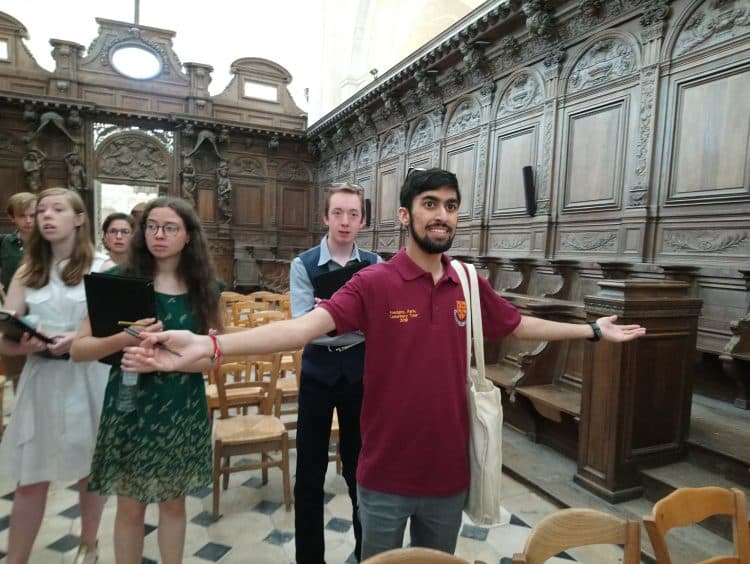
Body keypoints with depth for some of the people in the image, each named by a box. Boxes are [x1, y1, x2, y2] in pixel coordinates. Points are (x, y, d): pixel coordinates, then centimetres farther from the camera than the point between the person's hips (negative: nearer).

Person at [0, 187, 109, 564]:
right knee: (31, 479, 9)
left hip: (89, 379, -2)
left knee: (90, 471, 13)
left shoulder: (103, 268, -4)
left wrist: (78, 340, -22)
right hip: (41, 380, 2)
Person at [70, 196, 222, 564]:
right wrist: (124, 339, -27)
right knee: (131, 506, 11)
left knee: (174, 502, 16)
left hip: (184, 407, 2)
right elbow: (78, 349, -9)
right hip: (131, 405, -2)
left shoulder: (204, 288, -1)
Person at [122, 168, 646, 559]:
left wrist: (593, 330, 19)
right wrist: (208, 345, -37)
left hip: (450, 470, 4)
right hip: (386, 474, -3)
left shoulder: (470, 285, -2)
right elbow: (306, 325, -26)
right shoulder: (373, 283, -16)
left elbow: (519, 325, 13)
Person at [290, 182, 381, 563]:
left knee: (360, 466, 17)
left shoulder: (375, 266, -3)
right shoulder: (304, 265, -10)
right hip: (318, 372, -1)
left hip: (360, 373, 2)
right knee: (310, 469, 11)